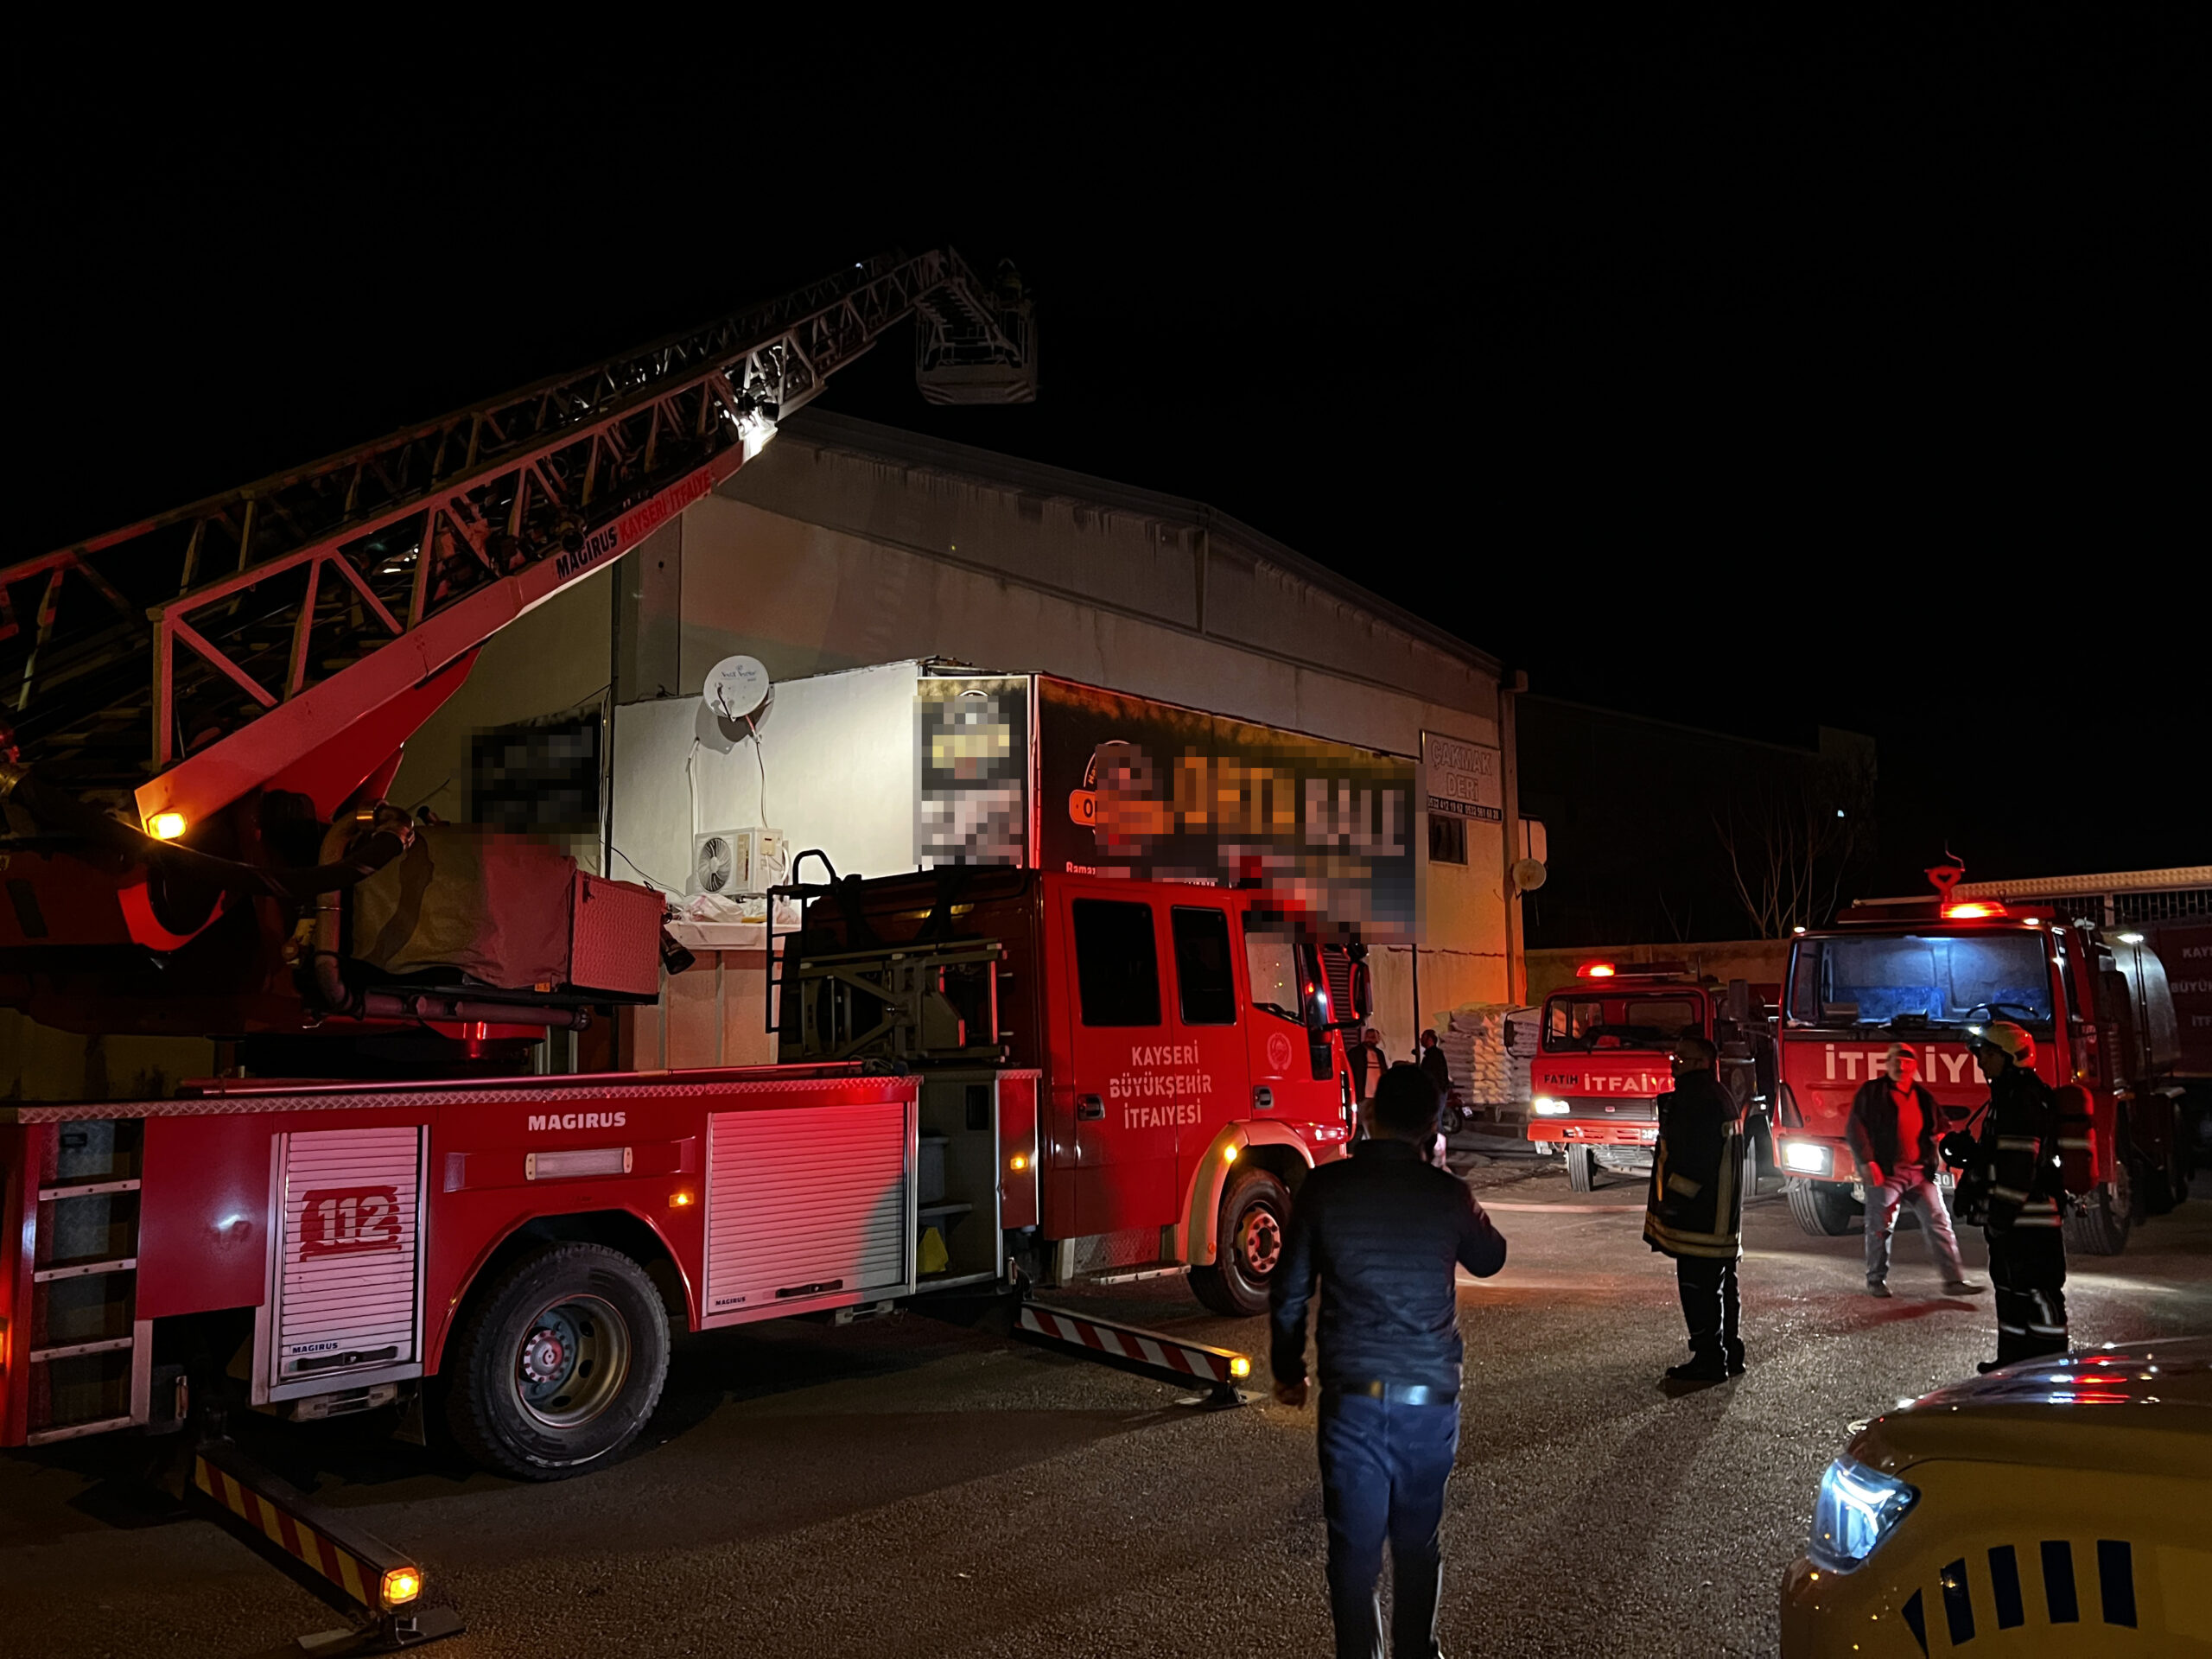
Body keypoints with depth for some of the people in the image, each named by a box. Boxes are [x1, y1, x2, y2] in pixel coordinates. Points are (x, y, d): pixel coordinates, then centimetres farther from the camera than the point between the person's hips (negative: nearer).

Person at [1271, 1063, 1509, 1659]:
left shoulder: (1324, 1187, -6)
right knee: (1419, 1547, 19)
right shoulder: (1447, 1192, -5)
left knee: (1355, 1553, 9)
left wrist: (1288, 1369, 15)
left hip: (1353, 1400, -1)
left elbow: (1291, 1291, 1)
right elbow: (1489, 1259, 16)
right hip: (1432, 1397, 2)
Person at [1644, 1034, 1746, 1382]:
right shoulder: (1720, 1098, 16)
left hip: (1699, 1219, -11)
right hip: (1722, 1219, 11)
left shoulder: (1698, 1101, -18)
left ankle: (1708, 1360, 0)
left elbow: (1692, 1161, -24)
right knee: (1720, 1286, 17)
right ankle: (1729, 1355, 25)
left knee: (1698, 1289, -5)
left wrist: (1669, 1202, -18)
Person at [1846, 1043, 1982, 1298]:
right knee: (1880, 1227, 1)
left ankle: (1954, 1279, 1)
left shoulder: (1923, 1096, 15)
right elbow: (1855, 1128, -5)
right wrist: (1866, 1162, -14)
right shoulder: (1872, 1092, -1)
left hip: (1921, 1172, 4)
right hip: (1886, 1172, -4)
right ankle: (1876, 1280, 13)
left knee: (1939, 1223, -1)